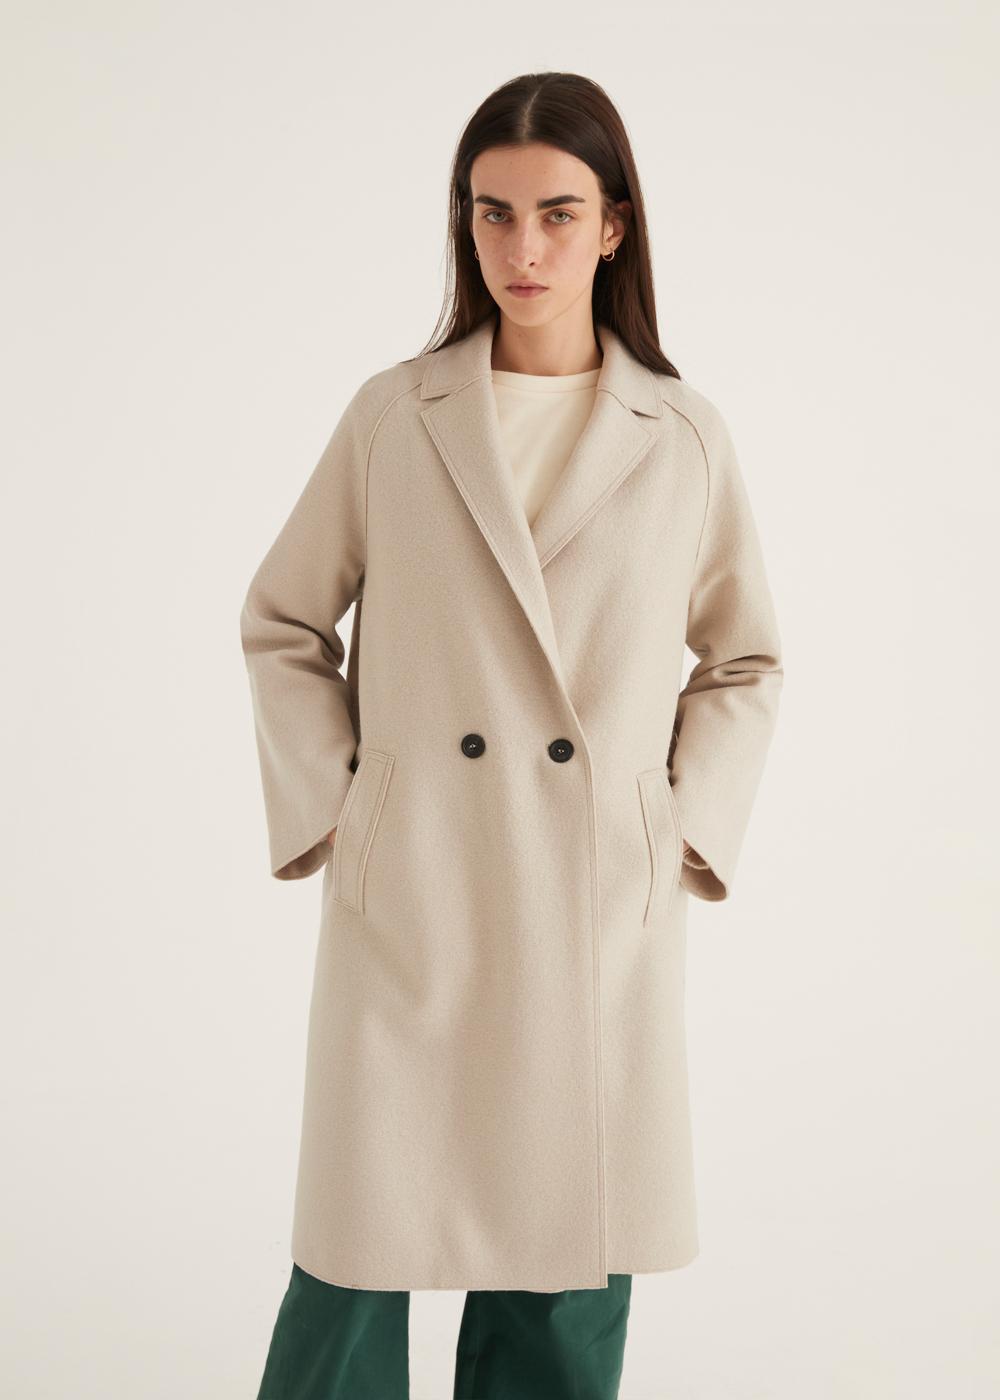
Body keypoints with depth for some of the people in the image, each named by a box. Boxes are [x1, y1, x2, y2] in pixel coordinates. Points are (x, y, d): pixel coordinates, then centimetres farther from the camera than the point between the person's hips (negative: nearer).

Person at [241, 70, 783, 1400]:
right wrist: (326, 804, 1)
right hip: (407, 902, -1)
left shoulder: (688, 438, 3)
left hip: (603, 911, 1)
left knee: (569, 1277, 10)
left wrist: (689, 829, 2)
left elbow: (747, 661, 12)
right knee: (360, 1250, 6)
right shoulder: (392, 417, 1)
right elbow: (281, 623, 10)